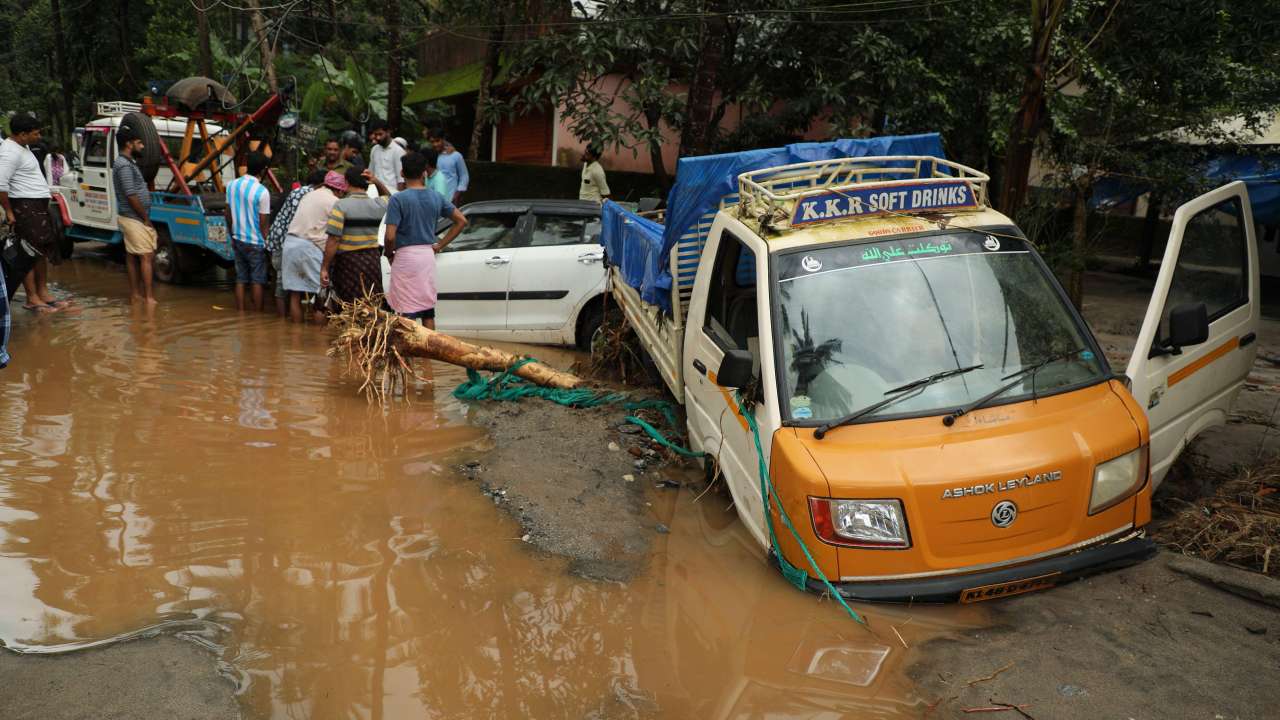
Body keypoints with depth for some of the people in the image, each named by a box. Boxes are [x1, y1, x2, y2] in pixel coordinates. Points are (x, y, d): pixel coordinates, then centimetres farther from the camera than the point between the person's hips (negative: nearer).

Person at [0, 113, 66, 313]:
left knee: (43, 251, 15)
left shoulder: (22, 147, 14)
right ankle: (32, 298, -1)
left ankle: (43, 292, 23)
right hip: (25, 207, -10)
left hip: (38, 206, 10)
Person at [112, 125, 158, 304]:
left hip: (133, 218, 10)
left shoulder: (129, 163, 16)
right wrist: (146, 218, -13)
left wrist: (146, 219, 15)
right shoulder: (124, 165, -16)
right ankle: (149, 296, -11)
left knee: (132, 257, 12)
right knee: (146, 256, -10)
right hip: (133, 218, -10)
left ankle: (135, 293, 18)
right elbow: (131, 196, -20)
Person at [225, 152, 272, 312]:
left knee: (240, 279, 11)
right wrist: (267, 245, -3)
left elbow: (228, 215, 10)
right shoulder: (262, 192, -18)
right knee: (257, 281, 2)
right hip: (256, 243, -6)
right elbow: (264, 224, -14)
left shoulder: (232, 185, 2)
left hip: (238, 240, 6)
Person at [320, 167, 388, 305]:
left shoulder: (341, 206, -9)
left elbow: (333, 241, -14)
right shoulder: (378, 205, 3)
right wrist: (377, 181, 12)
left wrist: (324, 268, -9)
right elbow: (387, 196, 30)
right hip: (373, 261, 4)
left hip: (348, 262, -4)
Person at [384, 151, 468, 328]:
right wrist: (440, 245, 10)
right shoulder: (436, 197, 4)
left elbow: (390, 236, -17)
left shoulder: (398, 199, -11)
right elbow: (461, 221, 8)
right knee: (428, 309, 13)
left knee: (408, 313, 0)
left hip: (405, 256, -5)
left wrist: (389, 254, 3)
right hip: (428, 255, 5)